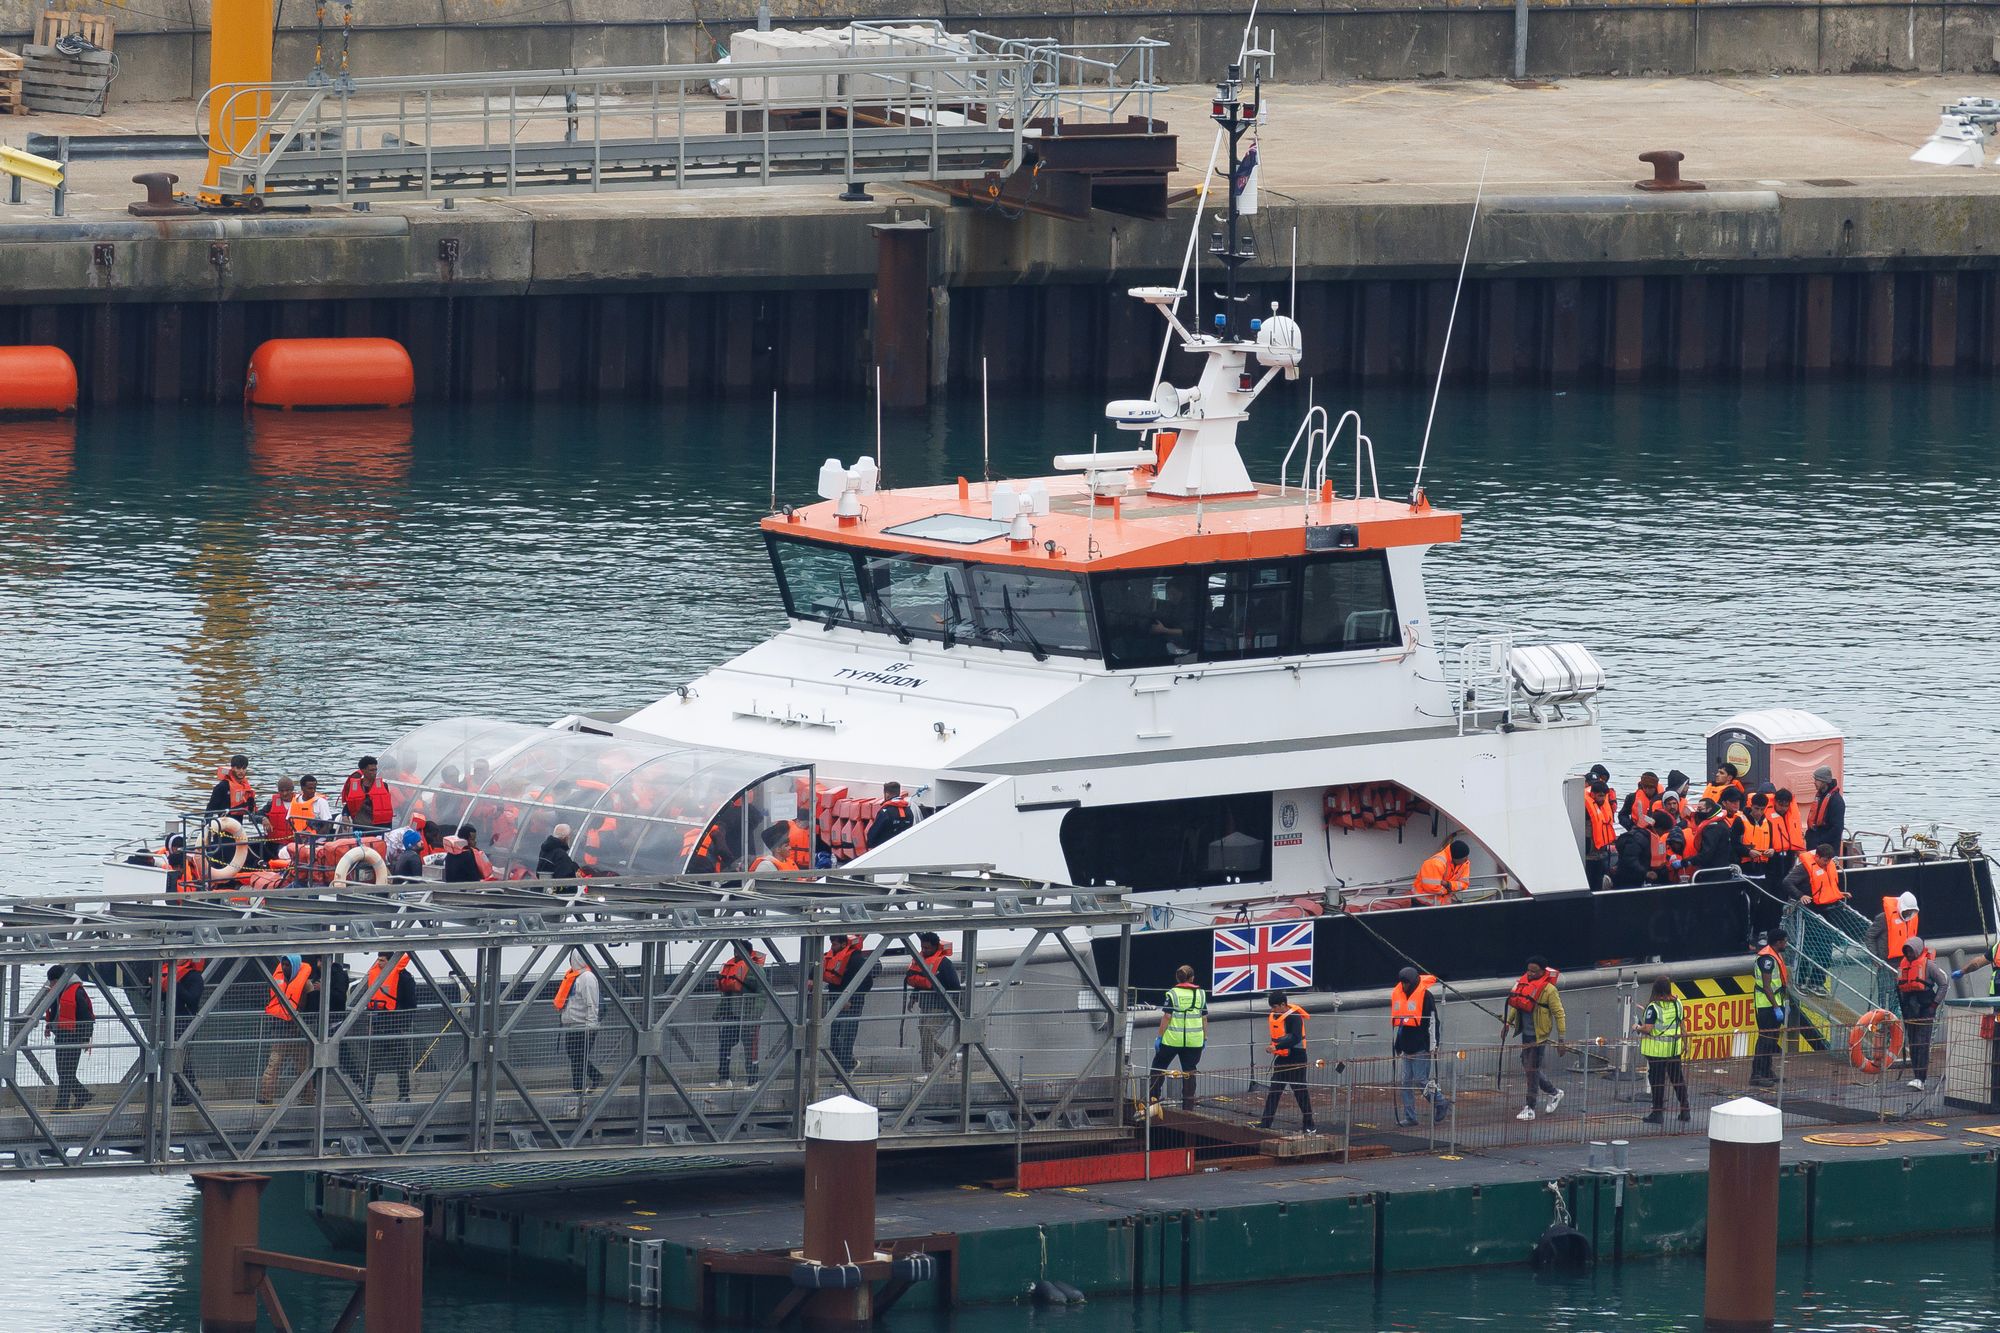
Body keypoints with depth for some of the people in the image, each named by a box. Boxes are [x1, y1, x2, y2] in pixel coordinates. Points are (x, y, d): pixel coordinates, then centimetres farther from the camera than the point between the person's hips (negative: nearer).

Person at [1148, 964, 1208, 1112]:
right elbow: (1204, 1018, 7)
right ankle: (1188, 1106, 8)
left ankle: (1152, 1097, 9)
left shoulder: (1172, 994, -5)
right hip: (1194, 1041, 3)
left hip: (1172, 1039, -3)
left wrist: (1159, 1037, -2)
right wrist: (1205, 1038, 16)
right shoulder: (1201, 994, 4)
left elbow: (1166, 1017, -8)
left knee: (1158, 1066, 14)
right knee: (1189, 1072, 8)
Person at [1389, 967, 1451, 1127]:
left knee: (1421, 1080, -9)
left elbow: (1432, 1021, -9)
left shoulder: (1425, 995, -8)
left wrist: (1433, 1046, -13)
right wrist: (1395, 1045, 24)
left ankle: (1441, 1103, 10)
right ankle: (1409, 1117, 6)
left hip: (1421, 1048, -7)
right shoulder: (1397, 994, 14)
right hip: (1406, 1049, 7)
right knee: (1406, 1082, 3)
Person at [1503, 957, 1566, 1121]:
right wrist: (1507, 1023, 17)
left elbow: (1559, 1014, -11)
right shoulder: (1524, 983, 5)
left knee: (1532, 1070, -5)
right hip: (1526, 1033, 7)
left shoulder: (1549, 990, -14)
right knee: (1528, 1068, 14)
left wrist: (1561, 1039, -12)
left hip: (1539, 1035, -7)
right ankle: (1553, 1092, 35)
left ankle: (1529, 1108, 2)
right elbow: (1516, 1004, 21)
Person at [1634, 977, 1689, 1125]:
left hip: (1657, 1049, -5)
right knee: (1678, 1079, 14)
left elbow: (1648, 1028, -20)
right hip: (1674, 1047, 5)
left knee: (1657, 1080, 4)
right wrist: (1685, 1042, 18)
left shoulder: (1653, 1007, -15)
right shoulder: (1676, 1003, -1)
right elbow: (1682, 1024, 6)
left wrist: (1637, 1028, 1)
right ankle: (1685, 1111, 18)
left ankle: (1658, 1113, 7)